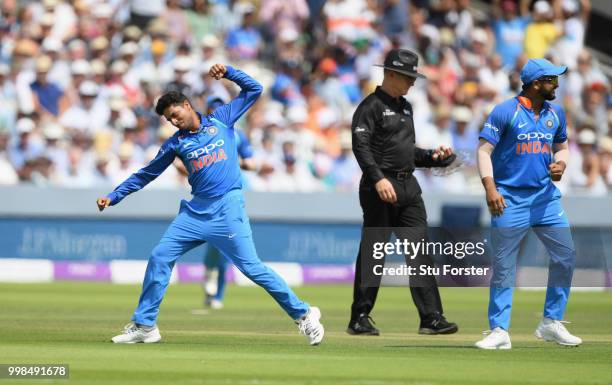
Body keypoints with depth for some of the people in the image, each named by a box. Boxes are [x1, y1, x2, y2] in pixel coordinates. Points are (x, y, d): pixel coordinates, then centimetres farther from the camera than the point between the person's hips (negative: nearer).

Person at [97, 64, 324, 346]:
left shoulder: (221, 119, 9)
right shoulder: (175, 143, 14)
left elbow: (253, 90, 13)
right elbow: (146, 174, 16)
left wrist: (226, 71, 1)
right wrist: (113, 197, 10)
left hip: (228, 208, -4)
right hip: (196, 211, 4)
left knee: (252, 267, -9)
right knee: (159, 257, -4)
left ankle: (303, 314, 1)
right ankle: (144, 326, 4)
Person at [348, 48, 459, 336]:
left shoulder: (405, 107, 20)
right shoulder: (371, 106, -7)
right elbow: (361, 145, -18)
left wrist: (434, 157, 12)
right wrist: (378, 178, -29)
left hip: (409, 187, 8)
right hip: (380, 188, -8)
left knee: (420, 252, 1)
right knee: (372, 253, -2)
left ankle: (431, 318, -2)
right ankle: (359, 318, 5)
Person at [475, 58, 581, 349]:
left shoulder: (556, 113, 10)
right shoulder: (505, 112, -7)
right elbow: (484, 150, -9)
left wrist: (560, 164, -1)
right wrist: (490, 187, -21)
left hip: (546, 198, 5)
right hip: (510, 200, -5)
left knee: (565, 257, 2)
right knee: (504, 267, -3)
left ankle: (551, 323, 14)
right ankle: (499, 331, 1)